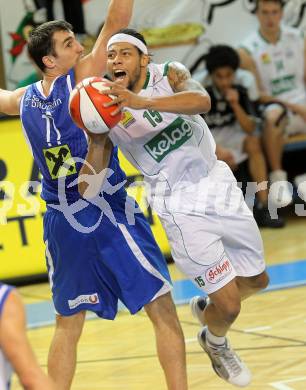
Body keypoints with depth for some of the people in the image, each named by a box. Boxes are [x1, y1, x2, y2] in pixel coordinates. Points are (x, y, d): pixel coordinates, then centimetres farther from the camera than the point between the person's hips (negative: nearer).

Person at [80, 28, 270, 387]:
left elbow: (202, 101, -33)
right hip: (180, 203, -3)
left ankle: (205, 308, 47)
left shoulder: (169, 74, -8)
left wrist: (142, 102, -45)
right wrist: (95, 139, -30)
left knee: (256, 280, 17)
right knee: (229, 304, -7)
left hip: (217, 180, 4)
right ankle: (215, 343, 27)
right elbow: (89, 189, -12)